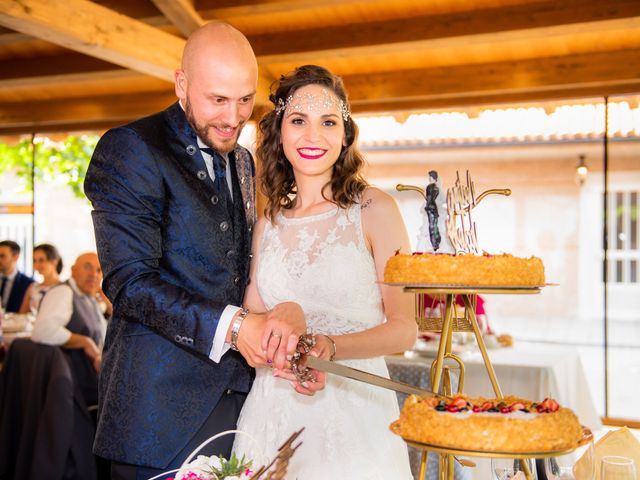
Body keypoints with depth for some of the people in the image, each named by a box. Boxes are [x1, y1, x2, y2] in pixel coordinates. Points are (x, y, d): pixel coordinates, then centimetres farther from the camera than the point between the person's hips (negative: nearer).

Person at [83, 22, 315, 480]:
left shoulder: (242, 160, 14)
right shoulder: (129, 150, -10)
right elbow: (130, 281, -17)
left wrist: (286, 313, -6)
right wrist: (231, 326, -25)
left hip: (239, 388, 7)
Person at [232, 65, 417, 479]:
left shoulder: (374, 209, -6)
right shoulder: (268, 223, 7)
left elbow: (404, 328, -8)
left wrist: (330, 346, -24)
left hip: (354, 409, -3)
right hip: (273, 411, 4)